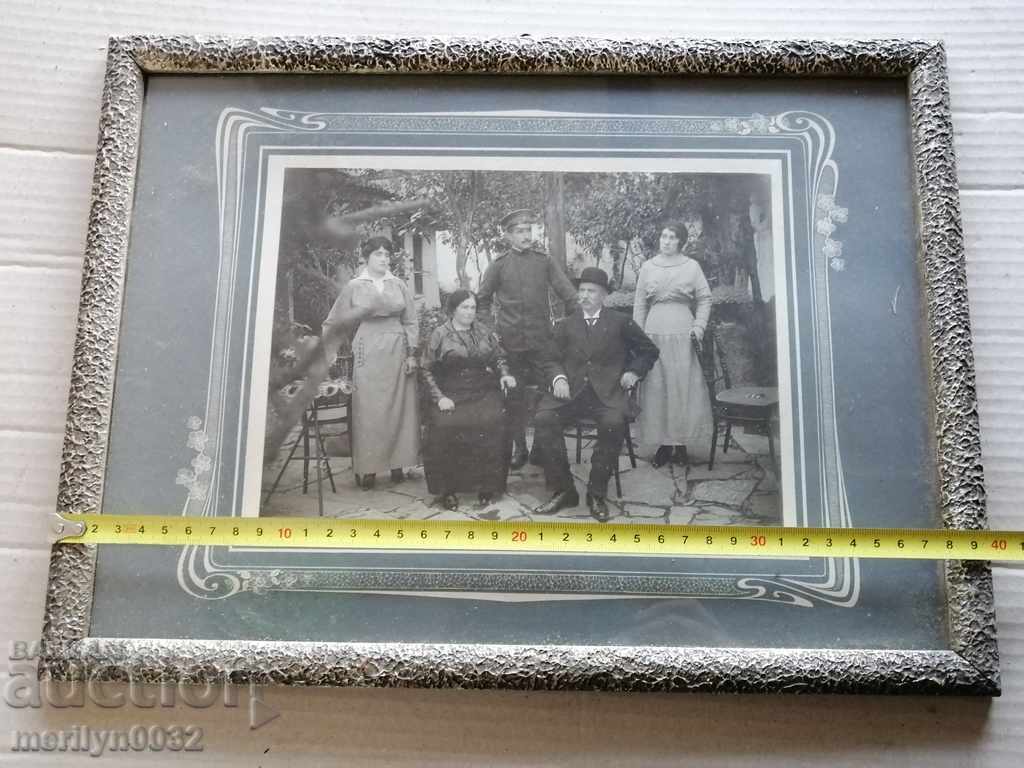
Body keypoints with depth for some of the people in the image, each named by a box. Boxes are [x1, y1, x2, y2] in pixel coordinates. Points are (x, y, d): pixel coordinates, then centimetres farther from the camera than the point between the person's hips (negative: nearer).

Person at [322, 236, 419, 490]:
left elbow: (411, 322, 10)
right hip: (368, 352, -2)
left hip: (397, 352, 2)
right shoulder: (354, 286, 3)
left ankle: (397, 463, 12)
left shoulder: (398, 285, 8)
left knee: (398, 408, 3)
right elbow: (334, 322, 6)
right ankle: (368, 467, 3)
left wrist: (412, 353, 4)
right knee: (368, 410, -2)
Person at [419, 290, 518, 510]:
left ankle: (487, 486, -14)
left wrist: (504, 374, -1)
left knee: (492, 423, -29)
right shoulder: (440, 335, 5)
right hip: (451, 395, -2)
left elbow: (498, 358, 22)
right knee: (444, 426, -31)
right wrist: (439, 397, -8)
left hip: (484, 392, 2)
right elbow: (426, 369, 3)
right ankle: (446, 489, -15)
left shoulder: (484, 333, 14)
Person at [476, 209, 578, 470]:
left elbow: (569, 294, 3)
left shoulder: (544, 261, 5)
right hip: (510, 341, 0)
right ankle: (519, 447, 16)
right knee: (514, 396, 5)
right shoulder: (498, 265, 4)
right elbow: (482, 300, 12)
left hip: (542, 340, 0)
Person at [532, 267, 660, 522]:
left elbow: (649, 351, 19)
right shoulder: (566, 325, 18)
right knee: (543, 419, -26)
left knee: (613, 423, -34)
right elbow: (551, 360, 15)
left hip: (607, 392, -2)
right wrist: (558, 378, -7)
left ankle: (597, 493, -17)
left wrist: (634, 372, 2)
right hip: (571, 390, 2)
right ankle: (563, 490, -15)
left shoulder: (620, 323, 12)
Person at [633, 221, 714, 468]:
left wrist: (699, 327, -6)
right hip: (654, 334, 2)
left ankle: (681, 444, 4)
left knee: (684, 387, -3)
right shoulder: (647, 267, 10)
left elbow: (704, 299, 6)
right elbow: (640, 304, 11)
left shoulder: (692, 266, 7)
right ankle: (663, 444, 6)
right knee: (656, 388, 0)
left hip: (682, 335, -1)